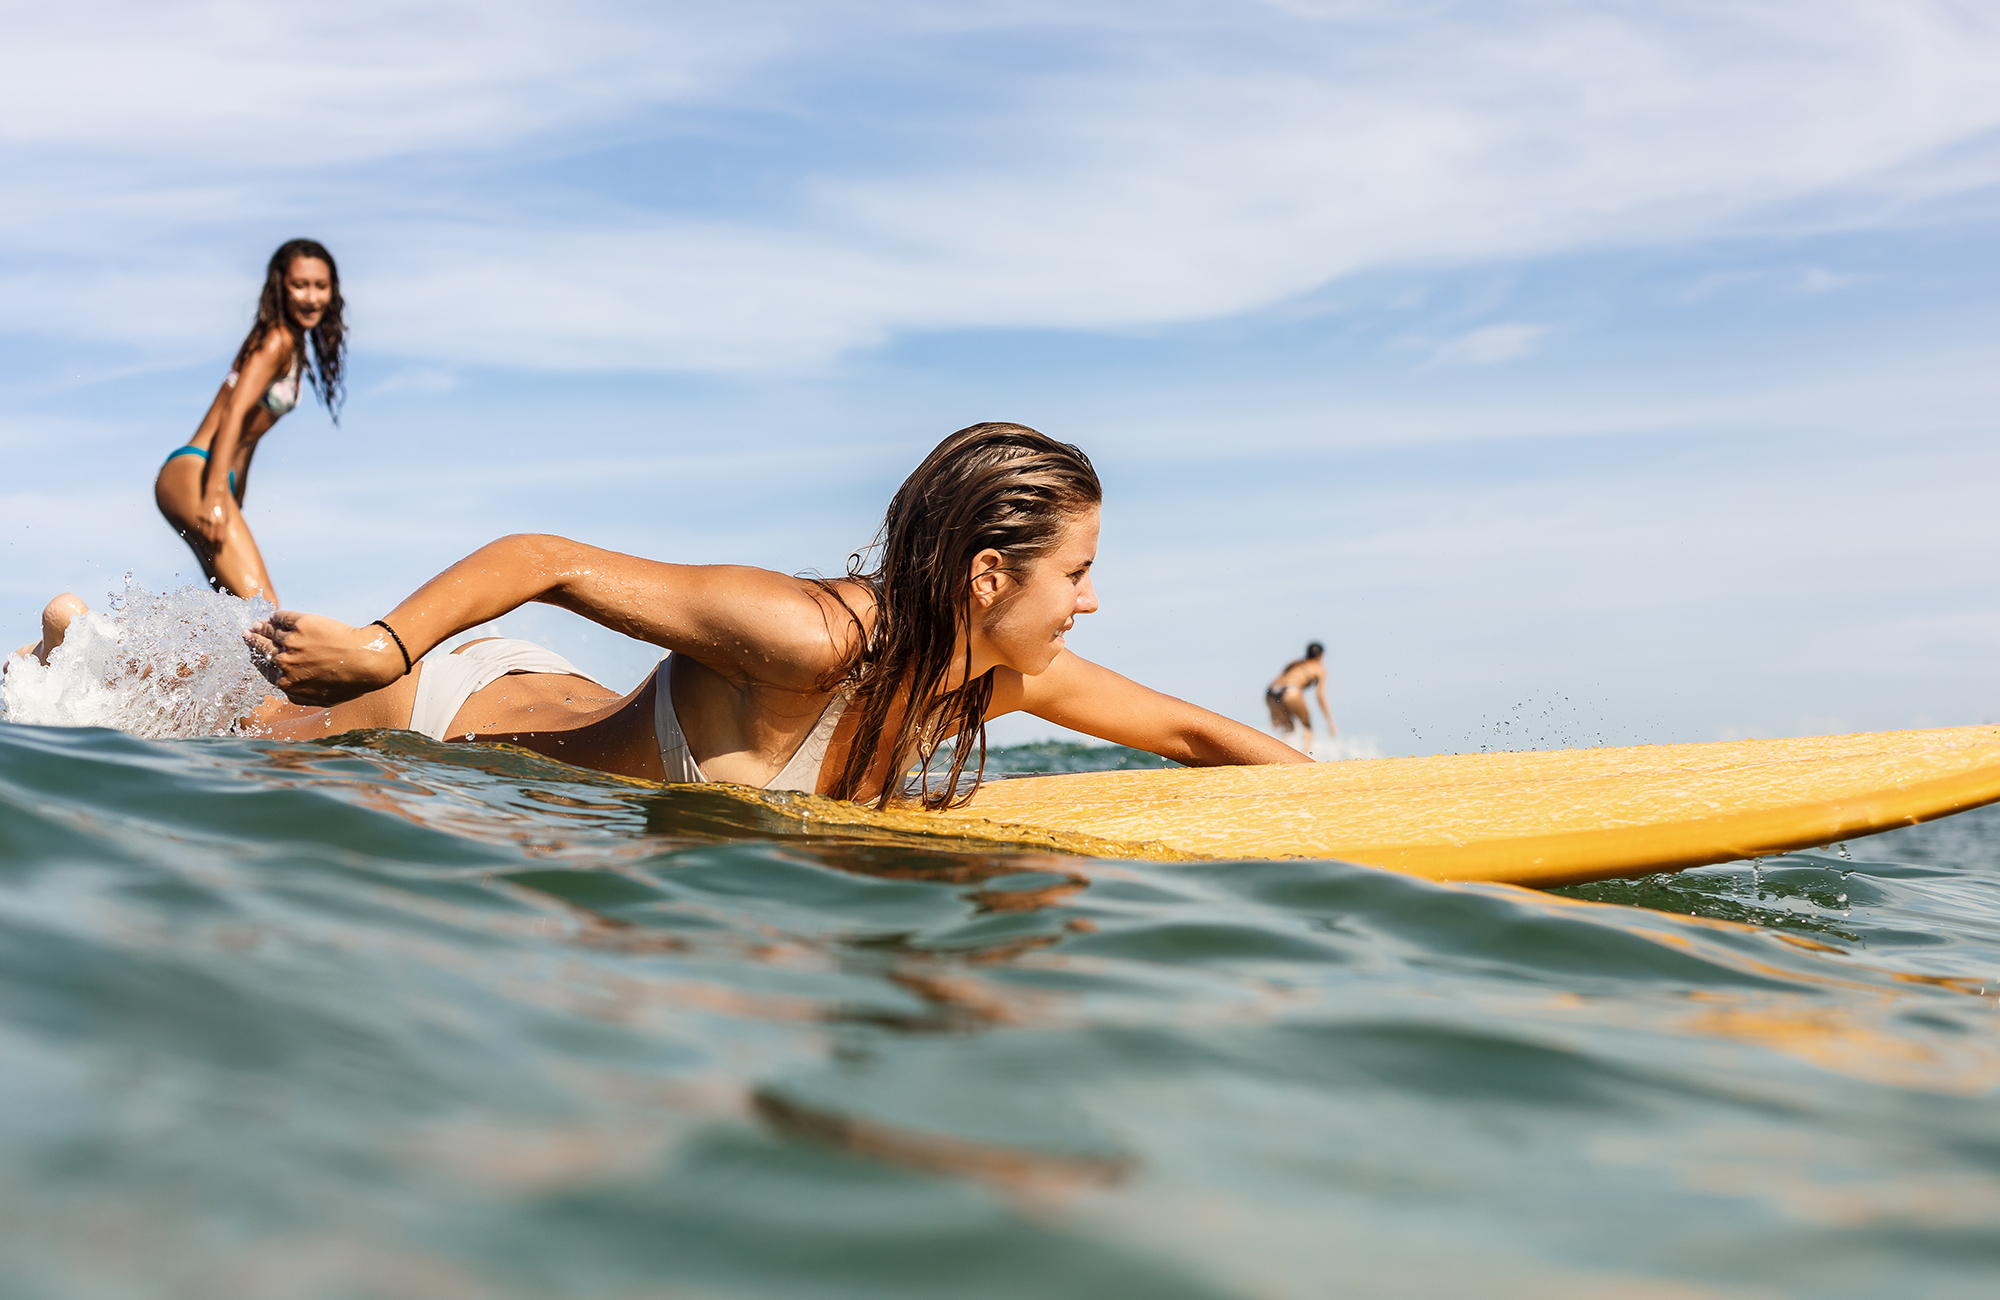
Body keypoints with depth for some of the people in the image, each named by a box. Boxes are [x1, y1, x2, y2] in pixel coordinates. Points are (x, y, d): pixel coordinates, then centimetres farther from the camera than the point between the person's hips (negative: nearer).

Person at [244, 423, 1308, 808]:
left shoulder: (1011, 675, -18)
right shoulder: (804, 637, -40)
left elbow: (1194, 733, -7)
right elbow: (544, 562, -33)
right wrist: (378, 647, -32)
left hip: (561, 702, 6)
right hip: (445, 724, -6)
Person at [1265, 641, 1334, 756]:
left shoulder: (1293, 663, 34)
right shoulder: (1319, 669, 19)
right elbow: (1321, 697, 12)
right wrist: (1330, 722, 14)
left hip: (1270, 693, 5)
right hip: (1290, 692, -5)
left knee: (1288, 729, 19)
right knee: (1307, 726, 11)